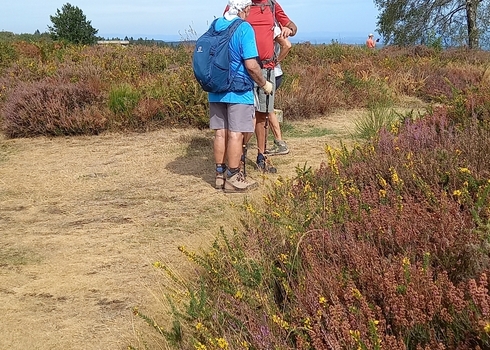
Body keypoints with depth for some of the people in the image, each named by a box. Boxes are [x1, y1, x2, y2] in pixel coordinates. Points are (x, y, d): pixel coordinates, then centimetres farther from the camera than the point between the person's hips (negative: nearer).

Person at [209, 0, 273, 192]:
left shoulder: (215, 25, 7)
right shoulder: (244, 28, -13)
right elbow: (251, 65, -18)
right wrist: (264, 84, -4)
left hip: (216, 89, 7)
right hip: (238, 91, -6)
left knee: (220, 132, 11)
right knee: (235, 134, 0)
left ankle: (220, 174, 20)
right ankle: (233, 178, 7)